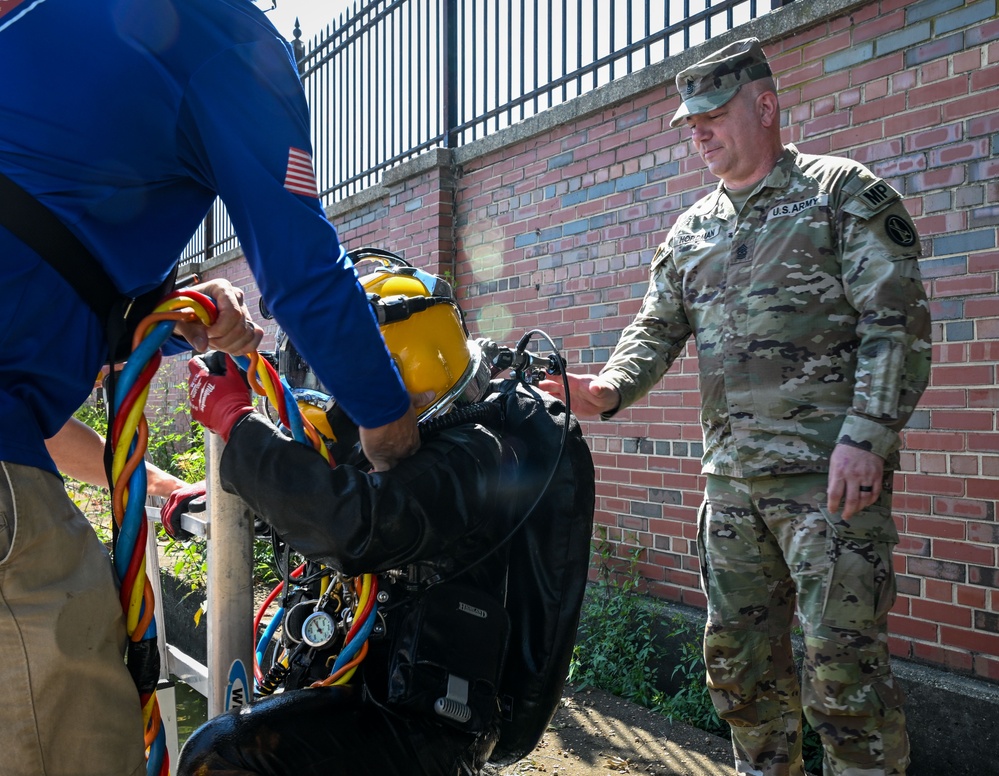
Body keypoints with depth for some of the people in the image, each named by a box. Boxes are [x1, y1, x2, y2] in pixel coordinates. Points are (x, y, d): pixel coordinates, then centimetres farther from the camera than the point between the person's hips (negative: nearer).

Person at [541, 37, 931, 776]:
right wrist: (611, 389, -6)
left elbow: (899, 321, -7)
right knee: (738, 657, 14)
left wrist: (866, 436, -17)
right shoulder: (691, 230, 17)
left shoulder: (845, 192, 0)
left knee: (842, 664, -5)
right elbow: (657, 328, 15)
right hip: (732, 477, 6)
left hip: (831, 472, -6)